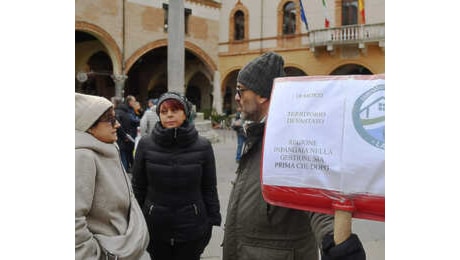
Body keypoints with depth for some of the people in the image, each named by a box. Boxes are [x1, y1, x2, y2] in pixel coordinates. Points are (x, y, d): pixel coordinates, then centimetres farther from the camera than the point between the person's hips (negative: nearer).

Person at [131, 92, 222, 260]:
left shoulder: (203, 146, -5)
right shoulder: (145, 145, -4)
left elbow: (209, 189, 1)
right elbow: (138, 187, 4)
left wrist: (212, 221, 1)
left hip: (192, 228, 0)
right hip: (155, 227, 1)